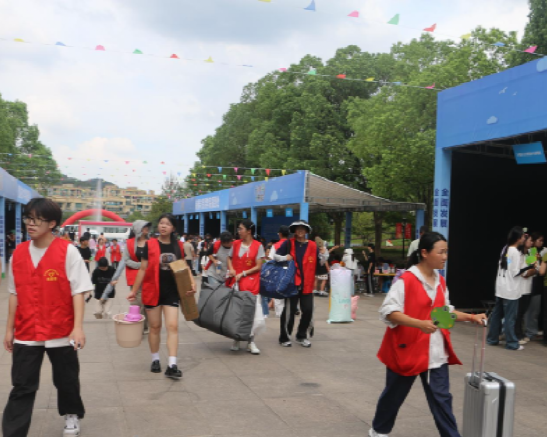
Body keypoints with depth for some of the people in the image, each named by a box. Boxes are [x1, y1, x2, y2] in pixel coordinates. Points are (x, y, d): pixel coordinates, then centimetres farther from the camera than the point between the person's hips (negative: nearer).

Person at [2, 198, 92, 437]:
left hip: (61, 332, -2)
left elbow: (78, 291, -11)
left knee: (66, 380, 15)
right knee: (22, 386, 3)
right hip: (26, 333, 2)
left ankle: (72, 415, 41)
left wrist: (78, 327, -18)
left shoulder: (68, 251, -11)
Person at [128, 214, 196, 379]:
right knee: (155, 326, 10)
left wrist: (191, 283, -1)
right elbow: (143, 269, -1)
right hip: (153, 291, -2)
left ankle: (172, 365, -5)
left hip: (172, 292, 2)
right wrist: (134, 290, 0)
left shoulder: (178, 246, 4)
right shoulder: (150, 244, -4)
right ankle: (155, 360, 26)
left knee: (173, 326, -6)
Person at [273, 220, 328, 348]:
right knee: (289, 311, 3)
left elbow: (320, 263, 4)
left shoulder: (313, 246, 5)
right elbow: (275, 256, 3)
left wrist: (324, 252, -13)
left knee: (308, 311, 4)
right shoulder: (288, 244, 0)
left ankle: (302, 336, 20)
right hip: (291, 283, -2)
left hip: (307, 285, 2)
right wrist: (285, 258, -16)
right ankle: (284, 338, 15)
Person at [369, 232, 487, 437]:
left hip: (436, 351, 5)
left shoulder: (440, 281, 6)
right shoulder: (406, 280, -17)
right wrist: (419, 323, -30)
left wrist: (470, 317, 6)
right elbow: (388, 312, -21)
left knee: (441, 397, 5)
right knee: (395, 394, 13)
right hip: (407, 348, -5)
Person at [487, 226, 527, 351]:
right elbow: (515, 272, -14)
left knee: (497, 314, 13)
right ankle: (512, 343, 6)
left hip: (501, 288, 8)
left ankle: (492, 339, 20)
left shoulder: (505, 249, 8)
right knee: (510, 317, -1)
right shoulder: (515, 252, -15)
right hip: (511, 289, -8)